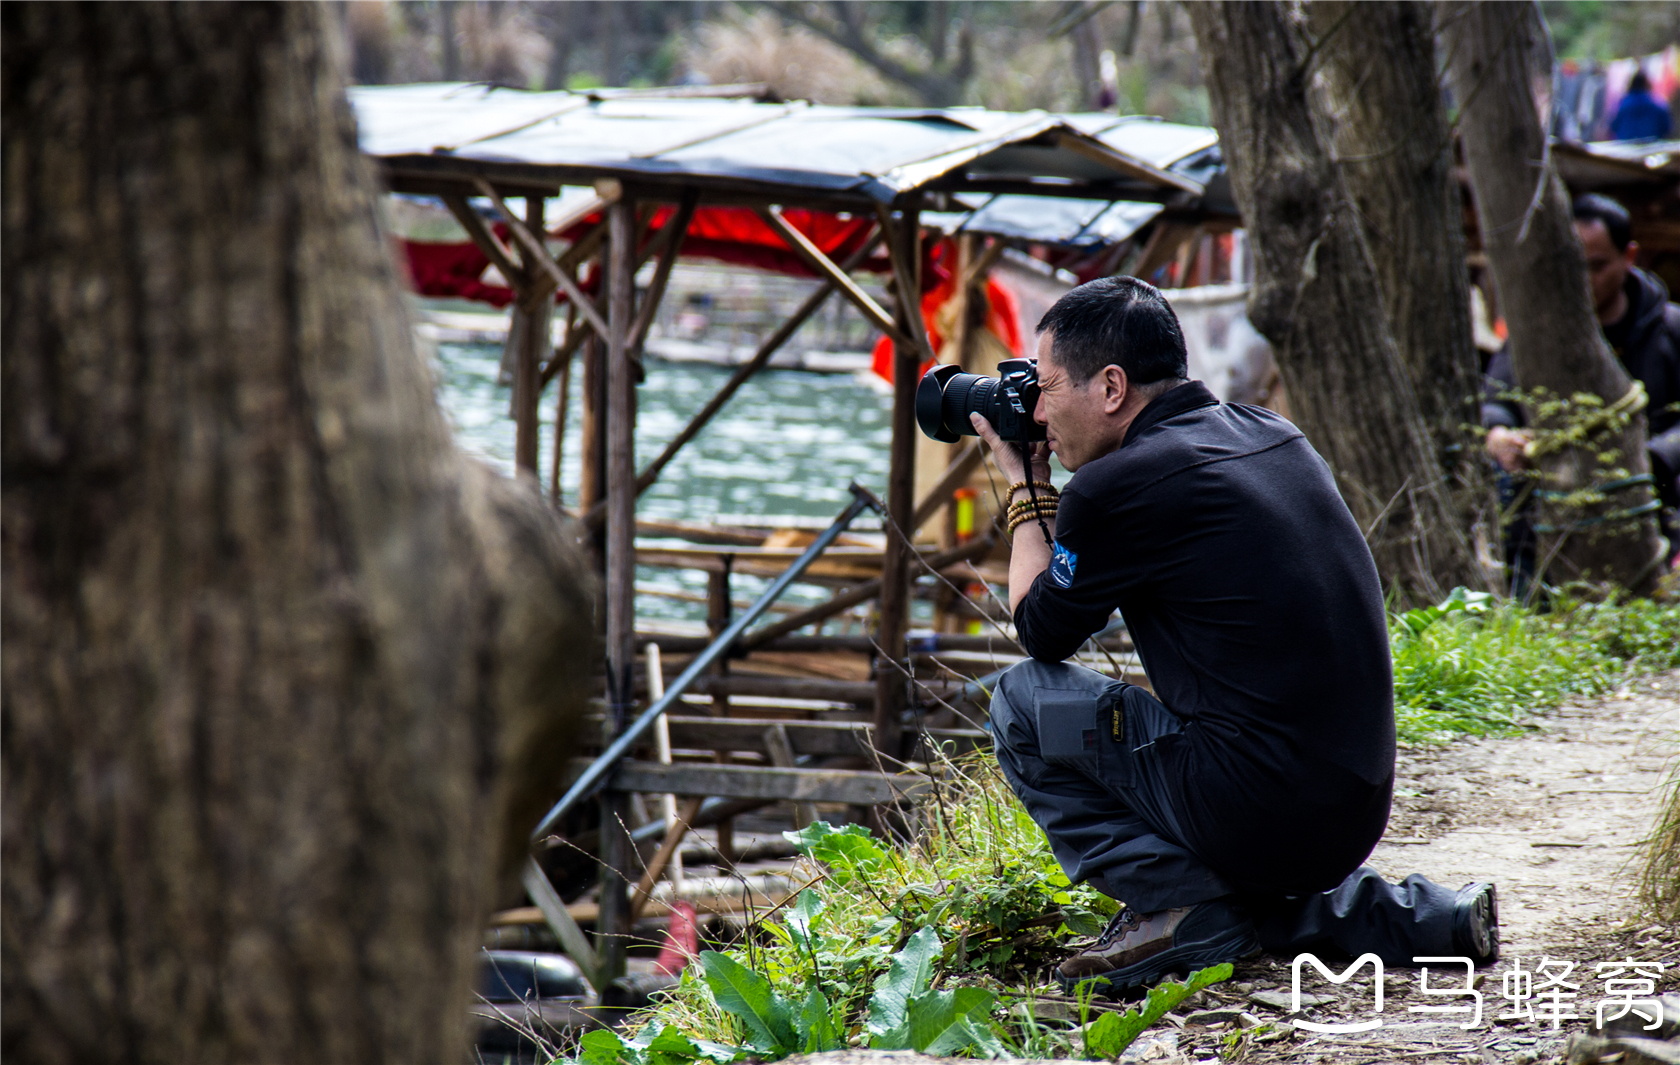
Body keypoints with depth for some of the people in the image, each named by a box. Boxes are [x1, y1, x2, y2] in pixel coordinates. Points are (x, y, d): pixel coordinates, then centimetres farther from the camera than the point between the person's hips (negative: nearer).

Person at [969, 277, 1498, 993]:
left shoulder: (1118, 486, -12)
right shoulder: (1274, 439, 12)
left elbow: (1041, 633, 7)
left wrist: (1026, 489, 18)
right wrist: (1049, 489, 26)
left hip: (1260, 814, -8)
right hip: (1359, 814, 8)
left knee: (1023, 699, 7)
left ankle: (1183, 903, -2)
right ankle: (1407, 917, 16)